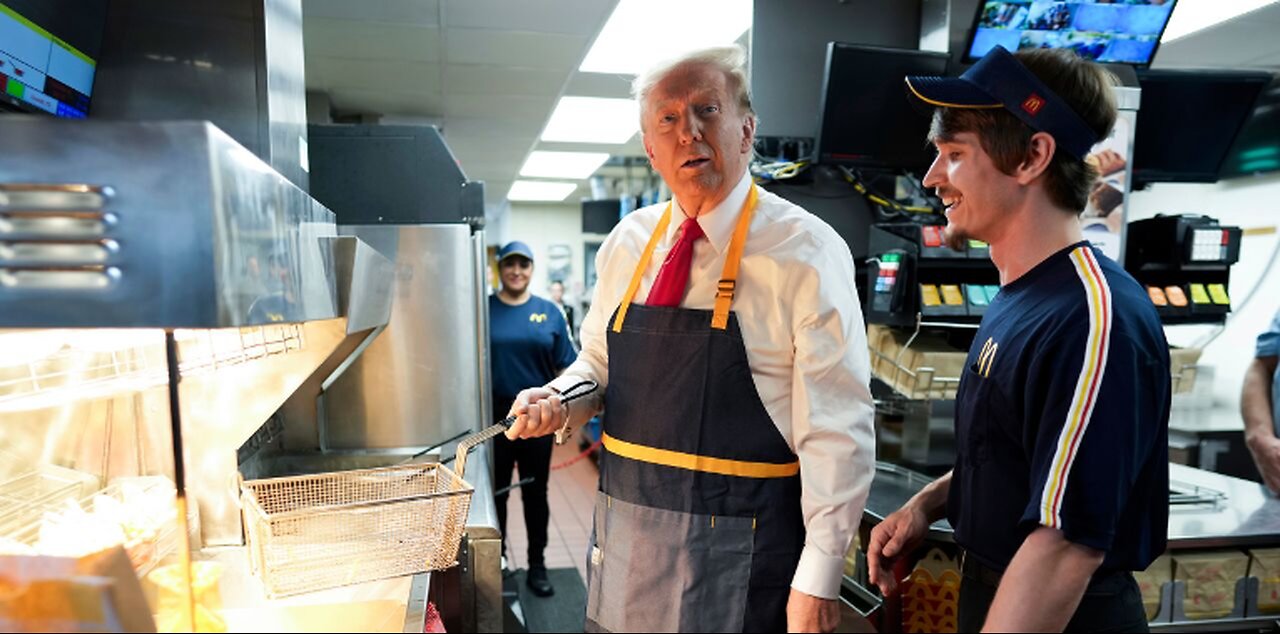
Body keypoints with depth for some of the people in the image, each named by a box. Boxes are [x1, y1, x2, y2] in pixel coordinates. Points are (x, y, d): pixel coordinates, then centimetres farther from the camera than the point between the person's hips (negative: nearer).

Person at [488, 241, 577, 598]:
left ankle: (537, 565, 26)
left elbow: (565, 368, 3)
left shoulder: (549, 312, 2)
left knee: (536, 493, 11)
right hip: (494, 418, -1)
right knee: (495, 493, 12)